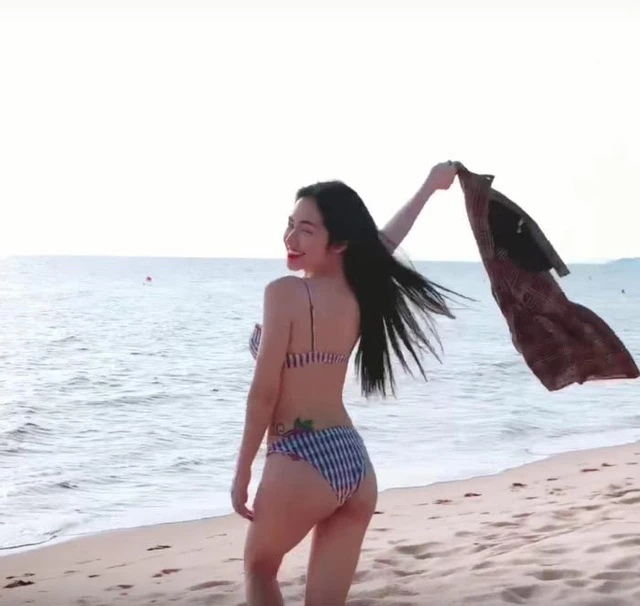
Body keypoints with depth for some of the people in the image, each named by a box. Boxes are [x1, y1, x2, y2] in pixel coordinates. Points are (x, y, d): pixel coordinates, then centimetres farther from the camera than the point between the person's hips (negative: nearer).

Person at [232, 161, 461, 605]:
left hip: (303, 462, -6)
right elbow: (387, 240, 27)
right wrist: (430, 186, 42)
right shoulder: (360, 290, 6)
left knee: (260, 569, 22)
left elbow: (264, 393, -12)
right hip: (355, 462, 6)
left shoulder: (285, 292, -13)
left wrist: (243, 471, -3)